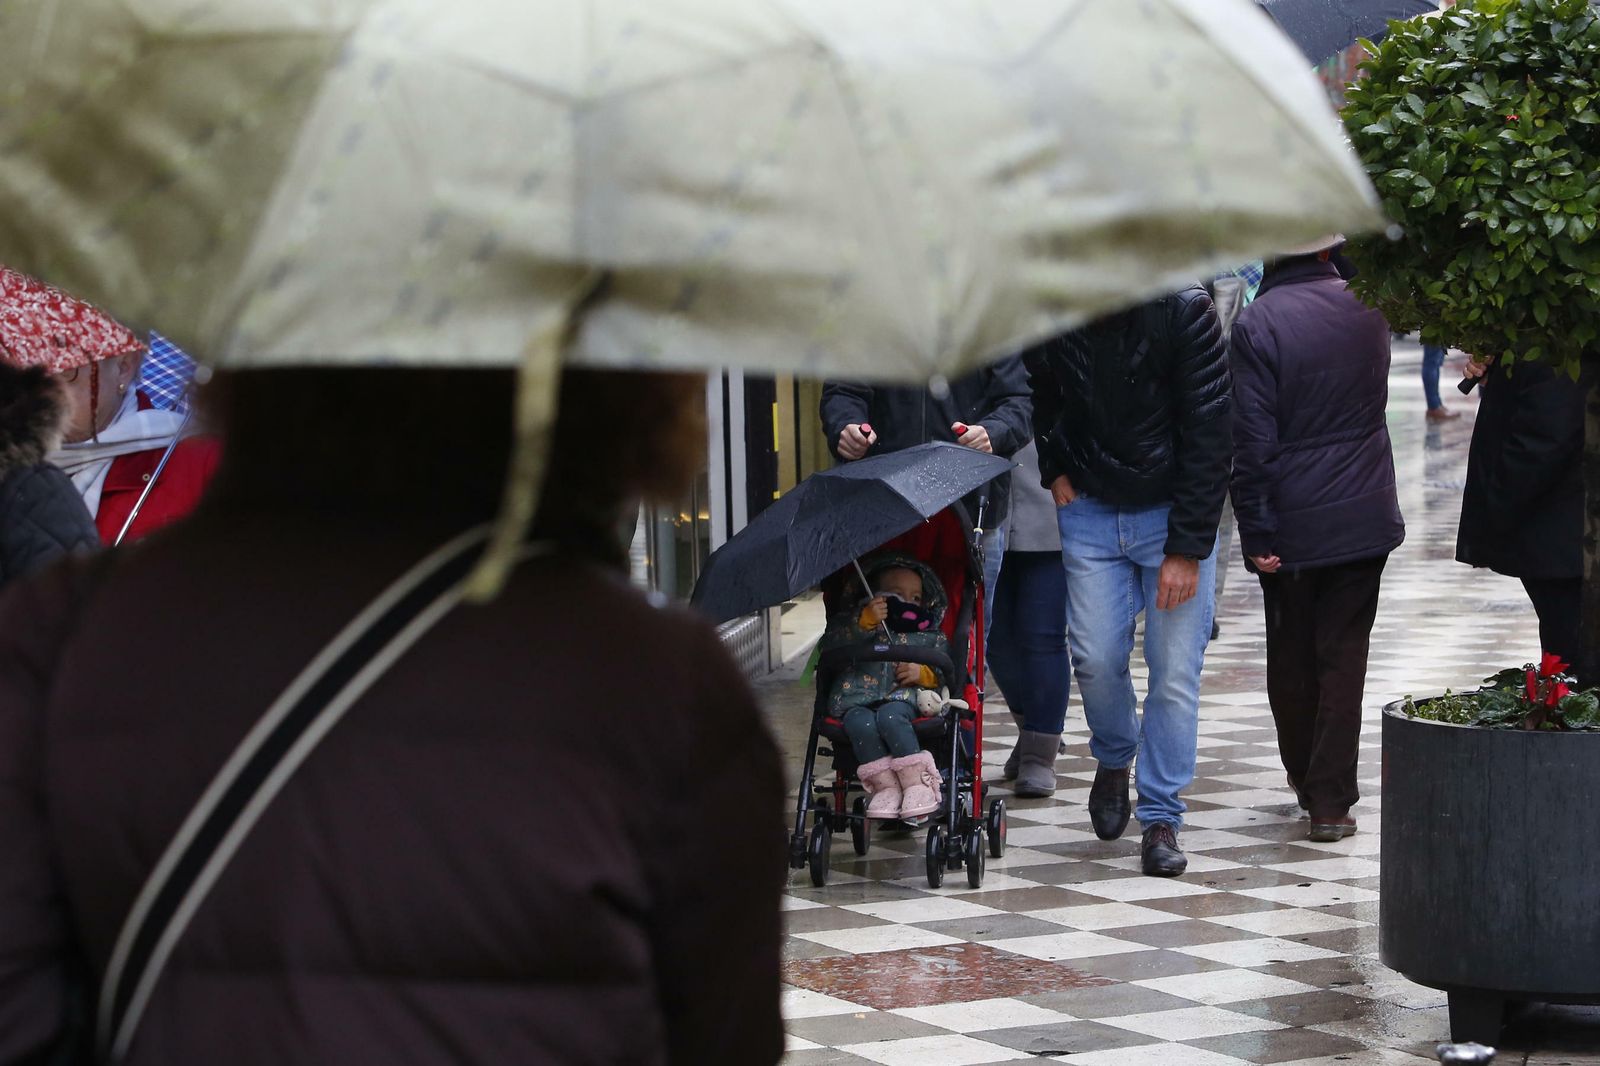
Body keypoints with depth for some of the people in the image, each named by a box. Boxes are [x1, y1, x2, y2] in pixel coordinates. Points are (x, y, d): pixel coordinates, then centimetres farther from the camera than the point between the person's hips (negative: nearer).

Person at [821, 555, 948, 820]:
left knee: (890, 716, -36)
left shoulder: (929, 635, 27)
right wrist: (865, 621, -8)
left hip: (903, 695, 0)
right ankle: (885, 786, -29)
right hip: (857, 698, 0)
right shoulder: (853, 620, 23)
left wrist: (922, 673, -3)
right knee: (861, 723, -35)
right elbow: (830, 645, 3)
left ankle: (918, 783, -33)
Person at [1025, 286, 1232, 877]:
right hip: (1089, 512, 3)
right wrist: (1054, 470, 4)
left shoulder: (1183, 309, -20)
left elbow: (1209, 433, -16)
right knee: (1096, 658, -3)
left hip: (1172, 512, -2)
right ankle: (1114, 759, 28)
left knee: (1176, 672, -4)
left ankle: (1161, 818, 7)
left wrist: (1187, 548, -16)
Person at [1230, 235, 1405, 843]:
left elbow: (1252, 439, -14)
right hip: (1365, 515, 3)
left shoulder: (1257, 323, -14)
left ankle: (1306, 778, 28)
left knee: (1291, 658, 14)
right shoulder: (1367, 307, -1)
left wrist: (1256, 532, -9)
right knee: (1344, 655, 4)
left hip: (1292, 524, -3)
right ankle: (1332, 798, 1)